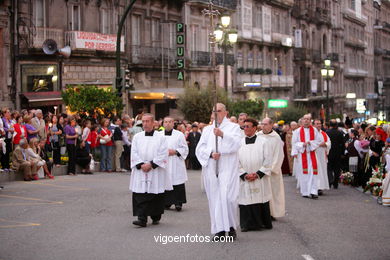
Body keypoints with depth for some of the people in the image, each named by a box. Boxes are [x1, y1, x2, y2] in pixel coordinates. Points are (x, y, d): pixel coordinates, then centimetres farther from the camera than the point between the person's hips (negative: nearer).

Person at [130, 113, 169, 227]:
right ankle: (142, 219, -4)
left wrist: (151, 164, -14)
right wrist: (141, 165, -10)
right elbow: (134, 153, 4)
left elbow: (163, 155, -6)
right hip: (140, 171, 2)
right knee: (140, 196, -5)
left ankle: (156, 217, 18)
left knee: (155, 195, 3)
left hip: (155, 172, -2)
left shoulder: (160, 137, 1)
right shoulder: (137, 137, 9)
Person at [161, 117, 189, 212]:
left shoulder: (179, 135, 4)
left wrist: (175, 151, -11)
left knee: (177, 183, -7)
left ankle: (178, 202, -4)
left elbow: (185, 149, 3)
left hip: (176, 164, -2)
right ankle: (167, 202, 9)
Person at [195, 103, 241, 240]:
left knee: (228, 197, -13)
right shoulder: (207, 129, 18)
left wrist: (223, 134, -26)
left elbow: (236, 144, -11)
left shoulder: (233, 127, 8)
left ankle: (231, 227, 4)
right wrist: (211, 154, -12)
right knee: (214, 198, 0)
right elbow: (199, 148, 8)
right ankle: (219, 229, 5)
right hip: (211, 169, 4)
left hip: (228, 168, -3)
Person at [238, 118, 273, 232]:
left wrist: (258, 174, -10)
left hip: (260, 180, -2)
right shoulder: (240, 142, 7)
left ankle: (263, 223, 12)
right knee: (246, 201, 0)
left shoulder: (262, 141, 1)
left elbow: (268, 160, -2)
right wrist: (244, 175, -8)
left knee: (261, 201, 1)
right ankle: (247, 224, 9)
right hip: (244, 180, 2)